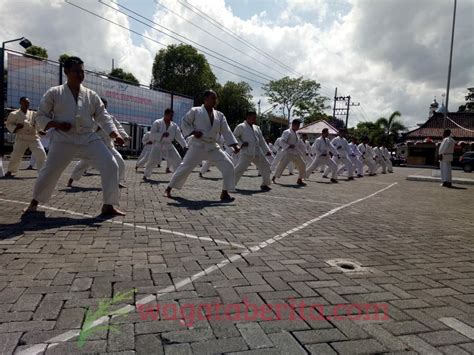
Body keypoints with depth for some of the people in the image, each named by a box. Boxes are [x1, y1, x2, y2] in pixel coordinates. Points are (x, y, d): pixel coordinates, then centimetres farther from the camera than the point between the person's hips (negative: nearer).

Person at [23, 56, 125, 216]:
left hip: (89, 138, 2)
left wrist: (115, 134, -13)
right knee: (49, 171, 2)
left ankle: (108, 205, -2)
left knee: (111, 165, -14)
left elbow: (104, 117, 3)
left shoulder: (91, 95, 7)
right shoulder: (54, 93, 1)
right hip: (63, 140, -2)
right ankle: (34, 202, 31)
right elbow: (41, 116, 5)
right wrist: (56, 124, -15)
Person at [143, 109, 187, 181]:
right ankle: (145, 175, 9)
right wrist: (162, 134, -29)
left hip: (169, 146, 4)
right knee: (152, 161, -9)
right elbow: (152, 134, -16)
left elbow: (179, 136, -3)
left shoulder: (174, 126, 0)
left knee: (177, 159, -2)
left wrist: (185, 146, -15)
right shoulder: (157, 123, -10)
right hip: (158, 145, -4)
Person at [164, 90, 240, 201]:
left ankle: (224, 193, 3)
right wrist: (193, 132, -17)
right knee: (185, 167, -2)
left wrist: (235, 145, -10)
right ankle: (169, 188, 17)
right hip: (197, 146, -4)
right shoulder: (195, 111, -4)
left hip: (213, 147, 4)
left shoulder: (220, 115, 7)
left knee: (229, 167, -7)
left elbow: (226, 131, 1)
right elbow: (184, 123, 1)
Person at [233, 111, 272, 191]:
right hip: (246, 152, -7)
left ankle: (265, 184, 24)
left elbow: (262, 140, 19)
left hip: (258, 152, 7)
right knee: (240, 168, -15)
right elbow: (234, 136, 0)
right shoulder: (241, 127, -3)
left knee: (265, 166, 10)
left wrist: (267, 150, 13)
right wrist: (241, 144, -13)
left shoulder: (256, 128, 17)